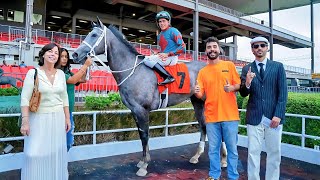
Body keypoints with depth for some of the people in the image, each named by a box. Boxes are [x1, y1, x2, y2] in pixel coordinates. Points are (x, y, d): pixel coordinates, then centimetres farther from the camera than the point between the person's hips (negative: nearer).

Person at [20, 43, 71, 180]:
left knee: (56, 152, 11)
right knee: (36, 153, -1)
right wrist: (25, 121, -16)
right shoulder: (33, 73, -7)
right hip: (39, 118, -3)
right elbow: (25, 98, -10)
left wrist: (67, 118, 9)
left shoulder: (61, 74, 4)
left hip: (58, 118, 4)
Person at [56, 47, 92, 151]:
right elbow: (73, 80, -23)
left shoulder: (67, 72, 10)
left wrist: (86, 66, -3)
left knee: (69, 142, 17)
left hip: (69, 110, 8)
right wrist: (85, 65, -19)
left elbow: (83, 80, 10)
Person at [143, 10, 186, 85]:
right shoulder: (159, 35, 19)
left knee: (147, 60, -24)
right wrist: (159, 54, 5)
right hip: (163, 58, 9)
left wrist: (168, 54, -19)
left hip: (171, 58, -9)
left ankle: (169, 77, -30)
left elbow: (182, 48, -13)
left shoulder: (173, 31, -5)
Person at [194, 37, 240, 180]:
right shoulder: (202, 72, 8)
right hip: (211, 117, 2)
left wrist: (232, 88, -16)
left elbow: (239, 85, 5)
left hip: (230, 115, -1)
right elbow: (200, 95, 5)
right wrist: (197, 92, -18)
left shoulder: (229, 65, 5)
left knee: (232, 149, 7)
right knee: (213, 149, 10)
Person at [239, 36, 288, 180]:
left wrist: (278, 115, -10)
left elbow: (283, 93, -1)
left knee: (274, 152, 10)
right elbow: (243, 94, 1)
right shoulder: (247, 69, 6)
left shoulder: (278, 66, 4)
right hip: (254, 117, 0)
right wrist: (247, 83, -21)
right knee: (253, 152, 5)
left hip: (273, 117, 0)